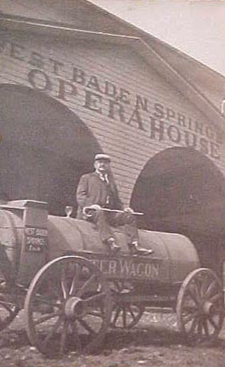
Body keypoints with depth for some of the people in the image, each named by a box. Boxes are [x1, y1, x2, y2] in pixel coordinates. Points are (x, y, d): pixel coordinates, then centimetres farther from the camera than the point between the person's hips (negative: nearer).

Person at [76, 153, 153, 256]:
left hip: (109, 213, 5)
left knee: (129, 216, -19)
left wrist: (123, 208, 4)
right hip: (90, 212, -5)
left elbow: (116, 201, 27)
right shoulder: (86, 178, 19)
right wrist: (91, 205, -17)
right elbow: (80, 197, 4)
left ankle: (134, 246, -30)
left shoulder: (111, 182, 33)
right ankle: (110, 242, -55)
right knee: (100, 214, -39)